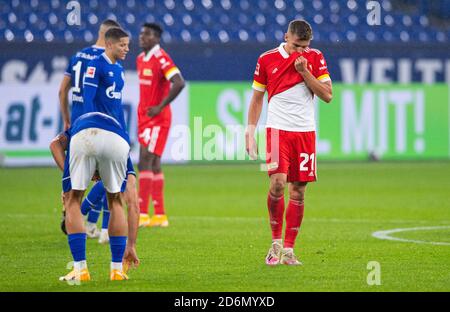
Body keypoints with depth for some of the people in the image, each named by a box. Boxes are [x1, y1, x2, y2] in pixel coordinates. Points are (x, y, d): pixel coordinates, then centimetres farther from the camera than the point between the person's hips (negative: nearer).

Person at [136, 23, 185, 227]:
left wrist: (160, 107, -21)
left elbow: (179, 83, -24)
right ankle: (160, 215, 12)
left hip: (157, 119, -9)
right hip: (144, 118, 9)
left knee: (145, 163, -13)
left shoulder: (161, 58, -15)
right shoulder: (140, 59, 13)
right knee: (154, 165, 9)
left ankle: (142, 214, -13)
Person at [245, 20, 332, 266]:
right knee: (278, 183, -19)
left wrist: (304, 71, -11)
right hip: (277, 128, -2)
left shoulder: (315, 58, 4)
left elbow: (327, 95, -1)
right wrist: (250, 132, 4)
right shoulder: (267, 60, 2)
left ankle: (288, 249, 9)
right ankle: (276, 241, -2)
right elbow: (256, 99, 10)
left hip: (305, 132, 2)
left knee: (298, 191, 1)